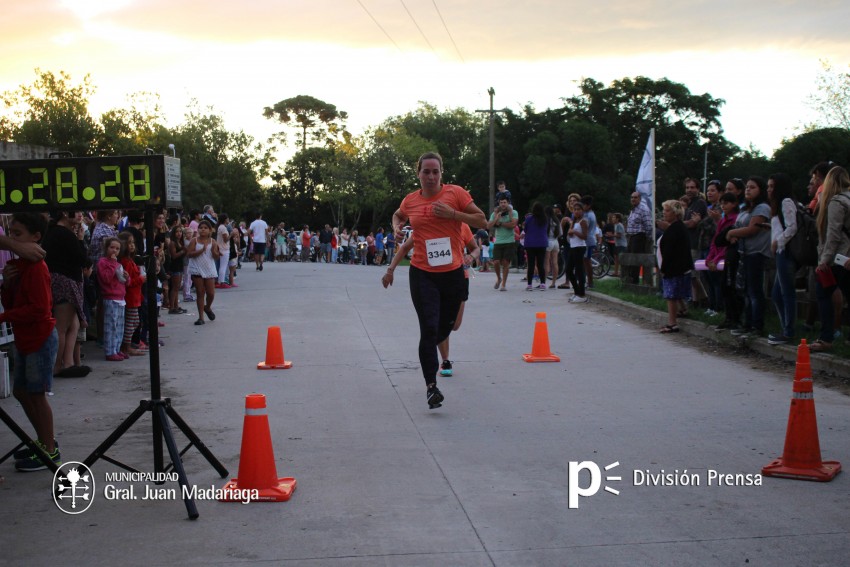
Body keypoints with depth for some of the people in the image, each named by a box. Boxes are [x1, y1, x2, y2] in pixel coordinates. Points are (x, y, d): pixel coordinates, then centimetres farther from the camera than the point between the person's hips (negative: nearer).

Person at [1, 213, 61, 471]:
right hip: (24, 339, 9)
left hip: (40, 339, -9)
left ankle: (50, 451, 8)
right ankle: (44, 440, 29)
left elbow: (39, 309, -22)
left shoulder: (36, 267, -18)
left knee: (37, 394, -2)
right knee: (21, 391, 16)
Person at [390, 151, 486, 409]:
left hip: (453, 272, 1)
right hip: (422, 274, 0)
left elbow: (482, 221, -4)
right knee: (429, 329, -11)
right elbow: (398, 215, 26)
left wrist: (452, 213, -15)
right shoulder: (410, 200, 3)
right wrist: (396, 227, 4)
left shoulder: (455, 193, -4)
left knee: (445, 327, 15)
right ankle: (431, 385, -2)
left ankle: (428, 350, 49)